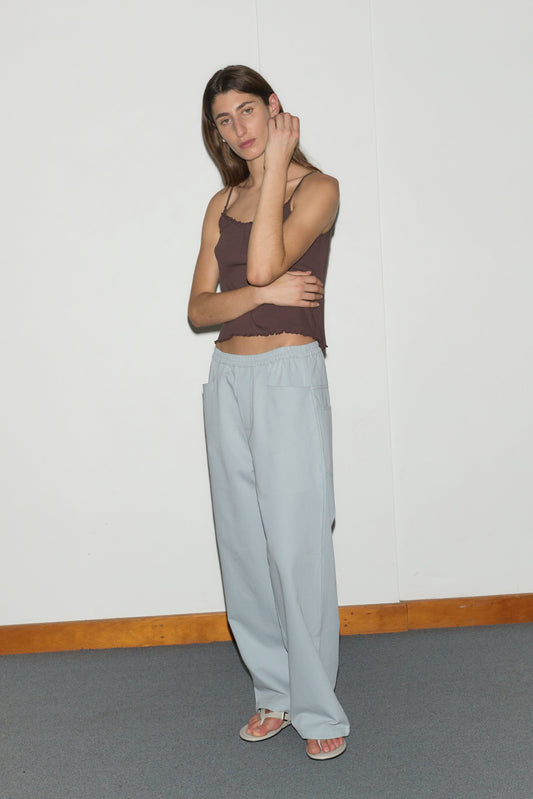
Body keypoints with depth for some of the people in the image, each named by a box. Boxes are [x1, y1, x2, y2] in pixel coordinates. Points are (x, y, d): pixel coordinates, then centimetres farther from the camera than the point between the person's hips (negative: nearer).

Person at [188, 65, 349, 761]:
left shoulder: (318, 187, -1)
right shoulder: (222, 203, 15)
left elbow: (263, 263, -18)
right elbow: (199, 308, 7)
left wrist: (277, 161, -11)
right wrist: (263, 293, -12)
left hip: (290, 377, -6)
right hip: (228, 380, 6)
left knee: (296, 546, -6)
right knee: (243, 546, 8)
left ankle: (318, 710, 9)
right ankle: (274, 695, 23)